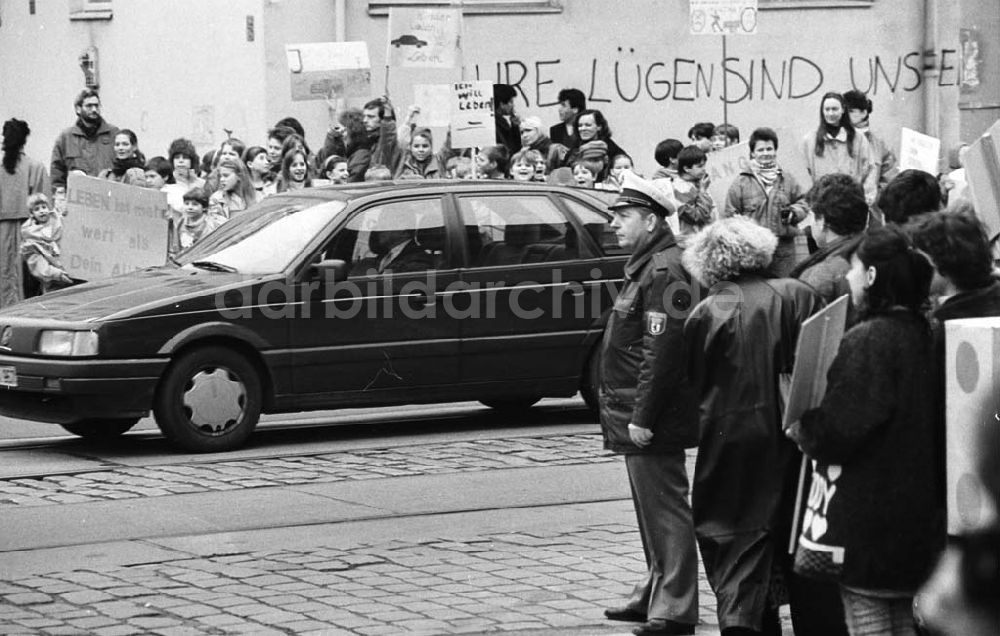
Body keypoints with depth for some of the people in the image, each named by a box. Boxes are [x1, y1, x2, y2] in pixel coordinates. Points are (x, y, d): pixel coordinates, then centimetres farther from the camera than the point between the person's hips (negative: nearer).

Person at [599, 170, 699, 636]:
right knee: (652, 510, 18)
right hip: (637, 416, 11)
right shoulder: (647, 266, 17)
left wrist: (643, 417, -24)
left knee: (665, 510, -7)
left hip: (652, 421, -11)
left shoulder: (664, 272, -17)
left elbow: (661, 350, -23)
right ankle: (655, 594, 29)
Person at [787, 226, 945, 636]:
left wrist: (800, 429, -2)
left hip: (865, 519, -8)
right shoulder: (922, 335, 6)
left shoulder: (867, 341, -18)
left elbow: (837, 431, -22)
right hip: (917, 516, 8)